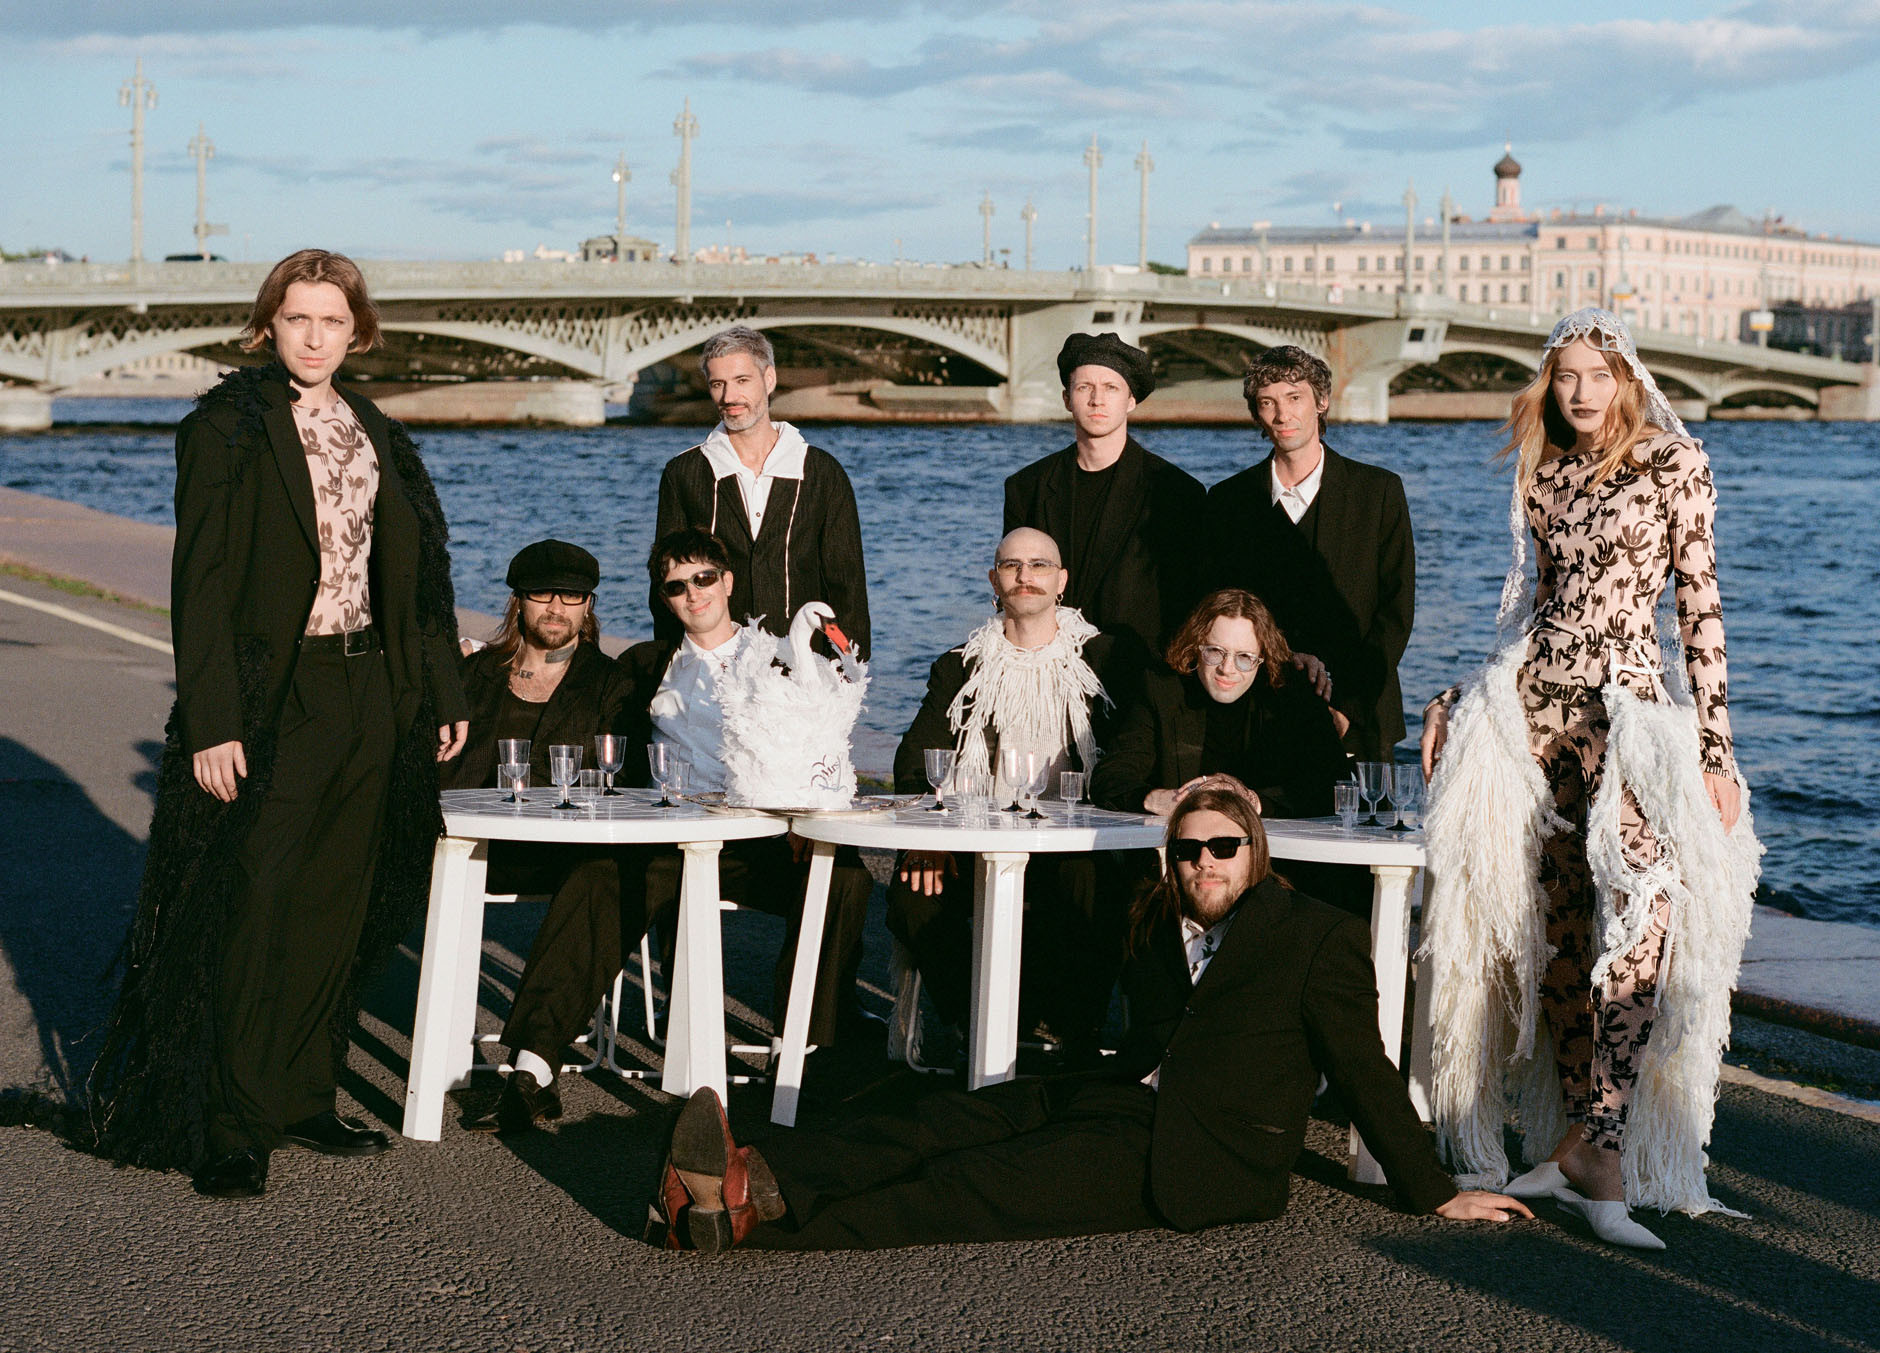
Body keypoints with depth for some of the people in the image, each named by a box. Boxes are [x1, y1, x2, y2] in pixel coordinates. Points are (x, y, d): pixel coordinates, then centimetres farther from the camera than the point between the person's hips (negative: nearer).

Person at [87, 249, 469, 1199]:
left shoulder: (374, 435, 13)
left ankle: (300, 1099, 19)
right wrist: (212, 723, -17)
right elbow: (201, 583, -10)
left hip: (366, 693, 6)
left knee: (336, 909, 9)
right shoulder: (228, 429, -6)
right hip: (272, 698, -6)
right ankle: (230, 1130, -2)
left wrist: (443, 694, 13)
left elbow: (416, 572, 17)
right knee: (251, 915, -7)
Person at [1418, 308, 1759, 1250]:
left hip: (1626, 706, -5)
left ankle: (1595, 1149, -20)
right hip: (1532, 700, 5)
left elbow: (1700, 606, -4)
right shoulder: (1545, 474, 14)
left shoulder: (1673, 463, 0)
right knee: (1558, 927, 3)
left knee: (1639, 915, -19)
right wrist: (1463, 700, 18)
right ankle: (1579, 1142, 9)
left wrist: (1715, 747, -8)